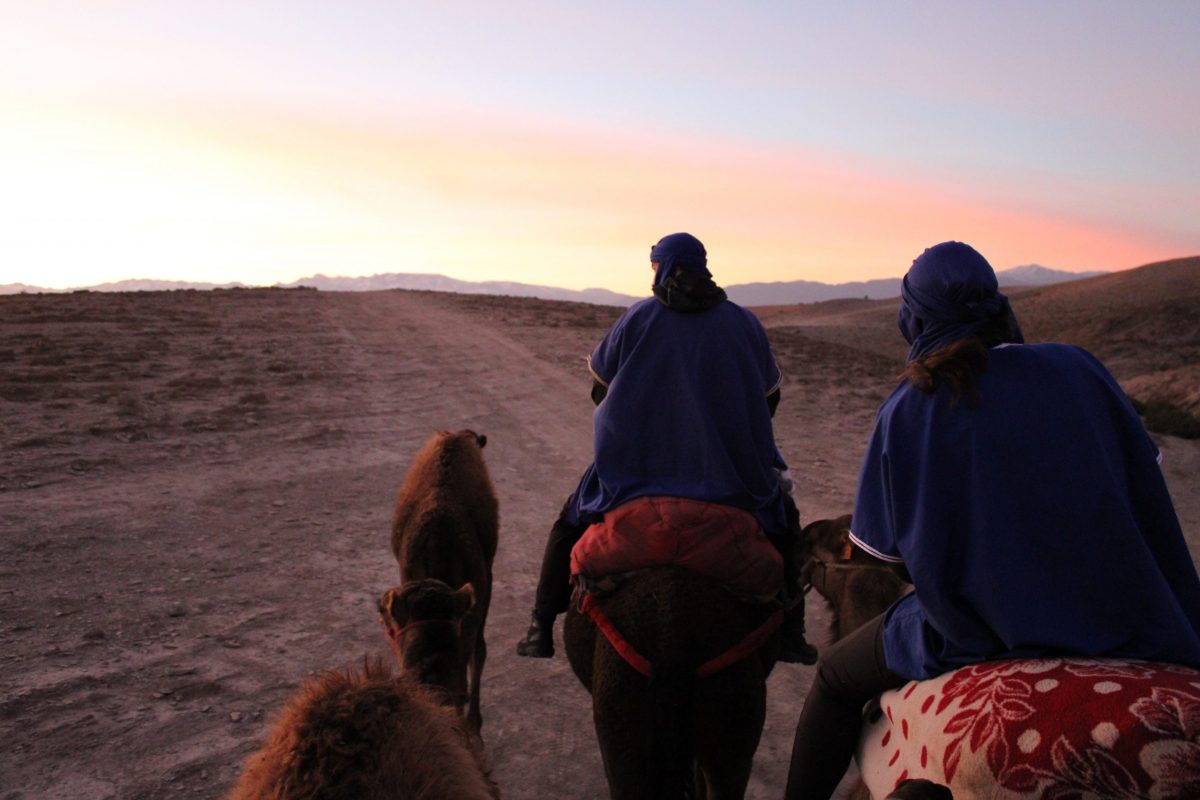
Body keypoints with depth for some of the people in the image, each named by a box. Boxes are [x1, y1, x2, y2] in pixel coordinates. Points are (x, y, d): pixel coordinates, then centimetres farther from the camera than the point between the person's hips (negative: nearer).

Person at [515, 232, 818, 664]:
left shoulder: (637, 317, -2)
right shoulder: (744, 322, 2)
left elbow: (600, 381, 7)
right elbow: (769, 395, 10)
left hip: (634, 465, -1)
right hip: (734, 473, 1)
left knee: (571, 519, 20)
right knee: (783, 519, 26)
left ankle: (541, 628, 16)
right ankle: (790, 633, 22)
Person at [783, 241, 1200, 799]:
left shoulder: (902, 412, -10)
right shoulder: (1077, 368, -3)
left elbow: (879, 549, -5)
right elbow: (1146, 486, 3)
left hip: (977, 640, -2)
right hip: (1122, 625, 3)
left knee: (835, 679, 19)